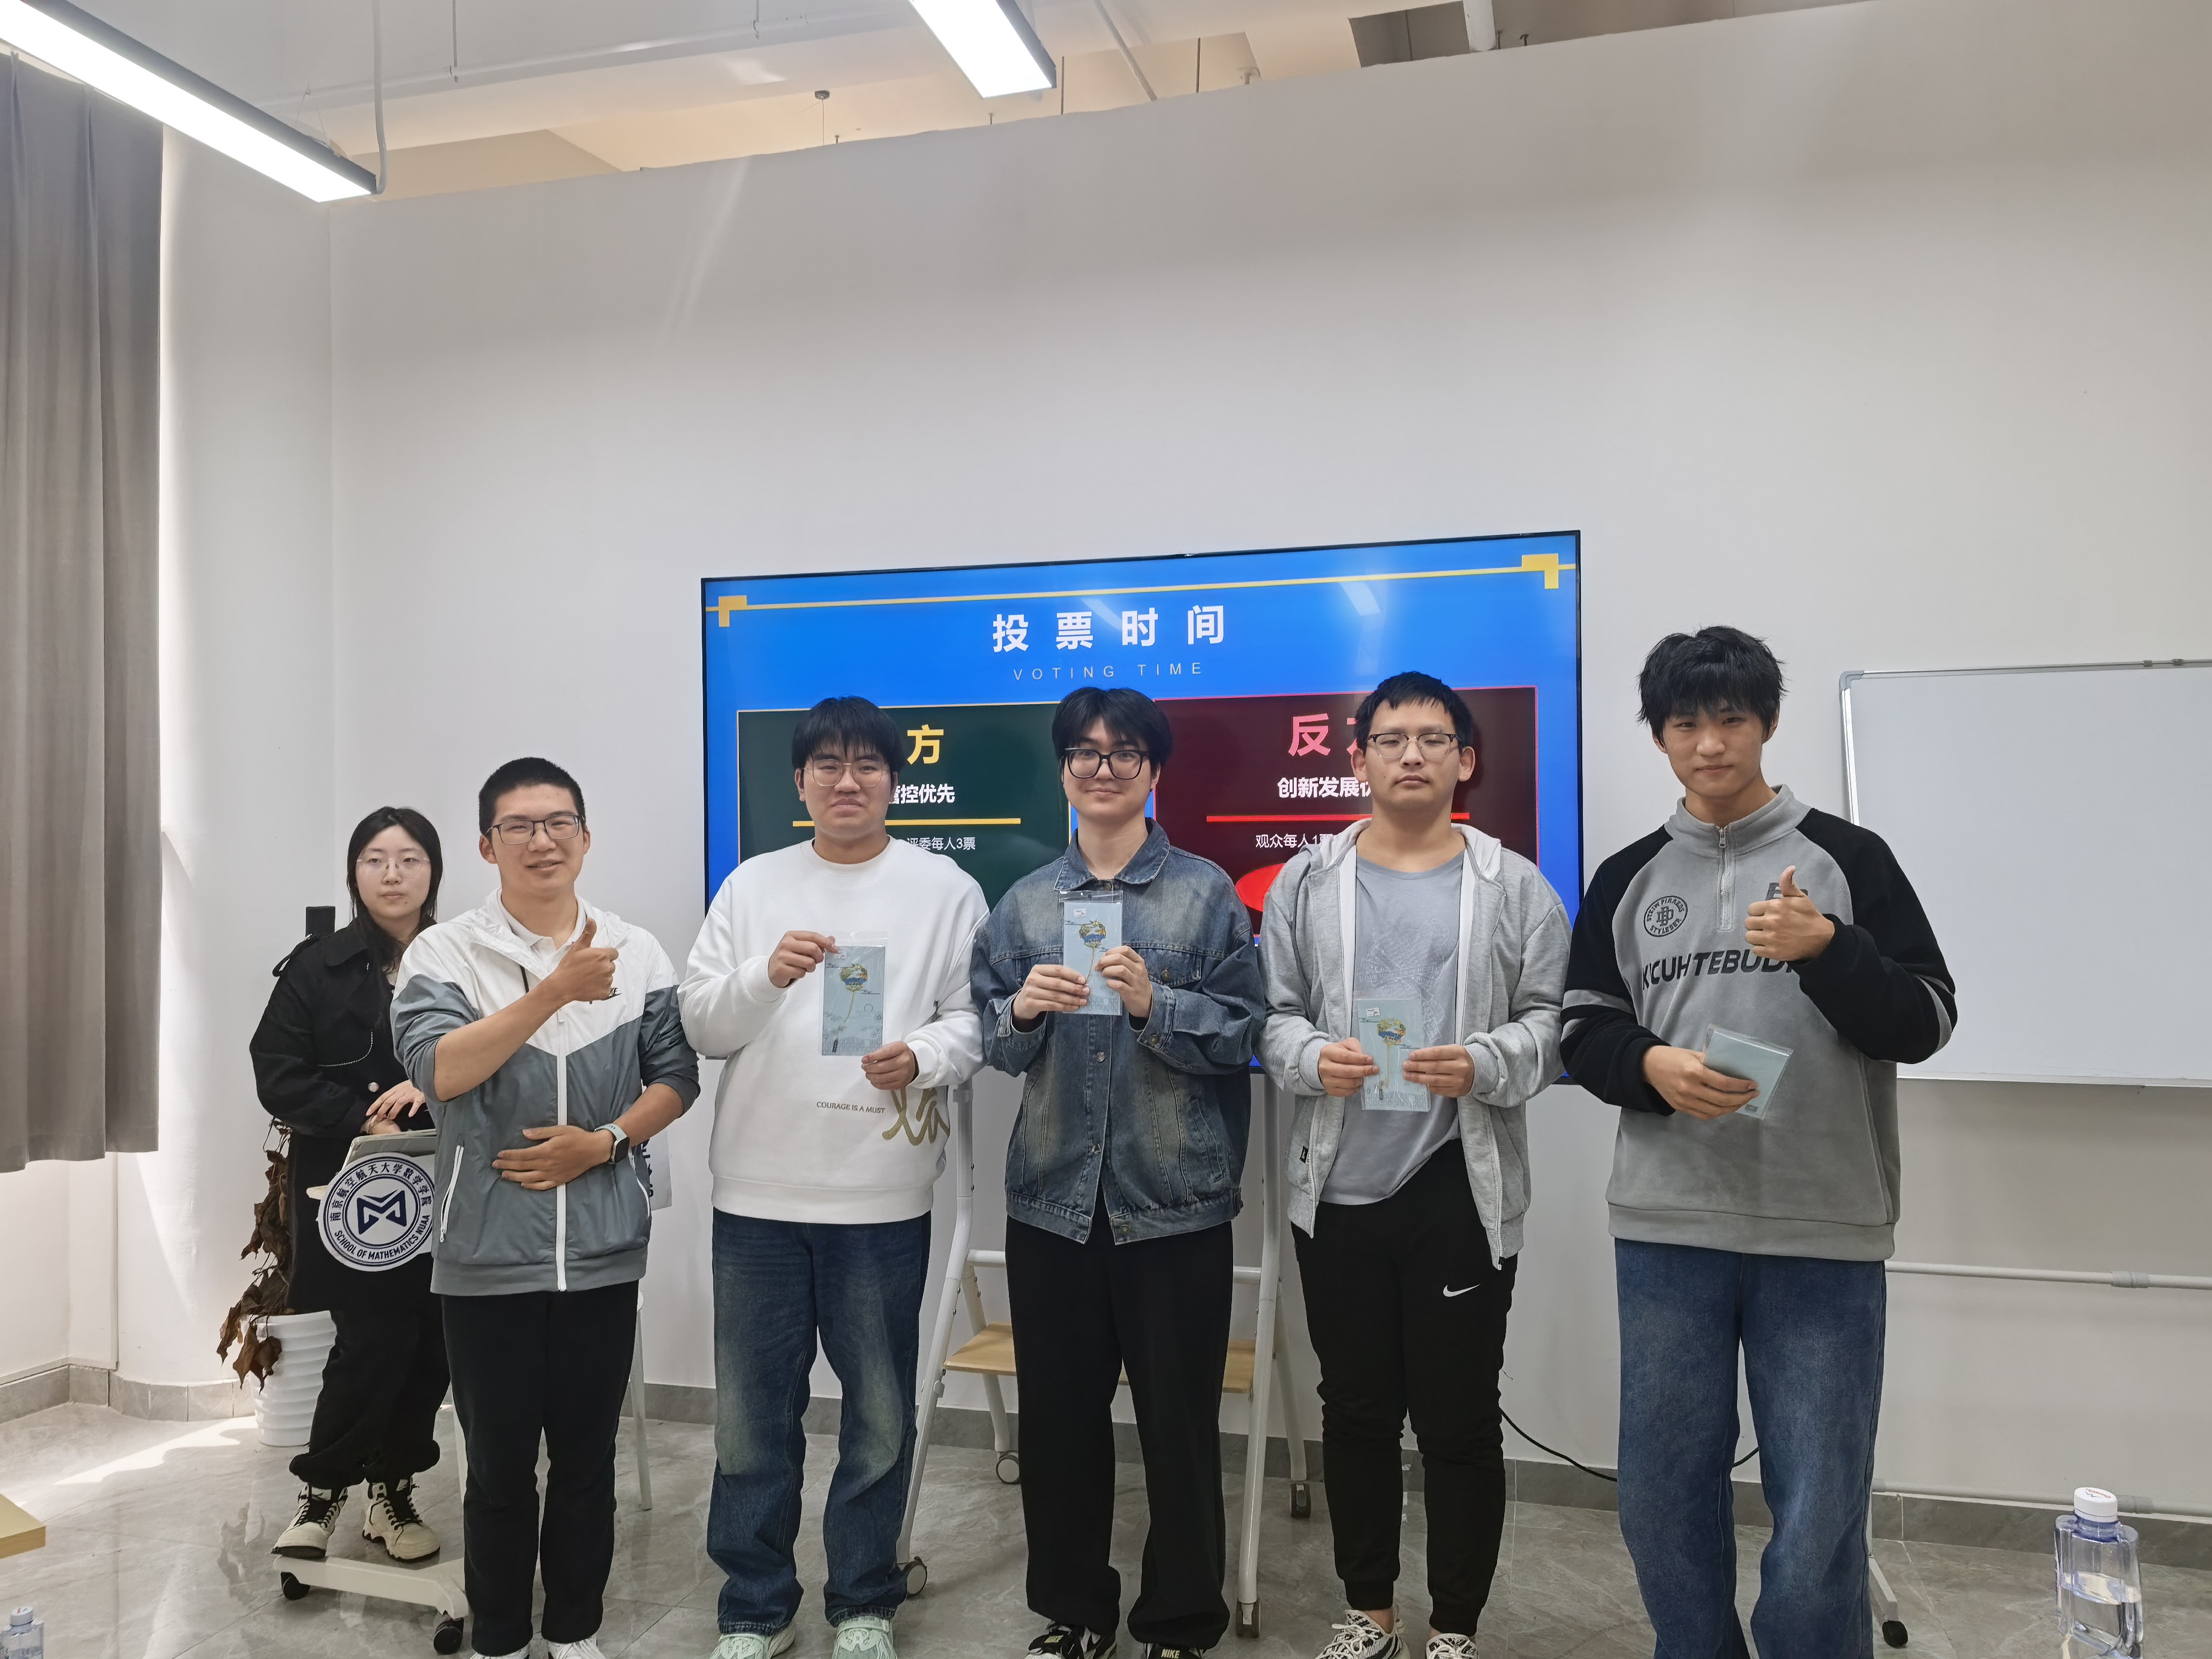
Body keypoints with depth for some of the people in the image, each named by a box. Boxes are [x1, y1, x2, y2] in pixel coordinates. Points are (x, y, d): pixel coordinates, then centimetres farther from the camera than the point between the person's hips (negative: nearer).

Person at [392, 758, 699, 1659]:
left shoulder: (637, 953, 2)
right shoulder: (444, 953, -5)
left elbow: (676, 1077, 5)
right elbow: (438, 1070, -20)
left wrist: (602, 1143, -12)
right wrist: (556, 991, -29)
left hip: (603, 1252, 2)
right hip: (486, 1256, -2)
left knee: (587, 1460, 14)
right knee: (499, 1468, 11)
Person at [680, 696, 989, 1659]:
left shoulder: (945, 889, 2)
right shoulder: (752, 886, 7)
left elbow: (974, 1018, 0)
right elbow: (700, 1024, 4)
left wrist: (921, 1058, -20)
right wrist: (765, 974, -14)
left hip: (883, 1195, -1)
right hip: (758, 1192, 2)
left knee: (879, 1412, 11)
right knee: (752, 1413, 11)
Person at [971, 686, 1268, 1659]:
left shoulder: (1207, 893, 0)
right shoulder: (1025, 903, 9)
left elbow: (1241, 1031, -5)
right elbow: (988, 1038, 7)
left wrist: (1155, 1004, -20)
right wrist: (1025, 1009, -14)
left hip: (1176, 1203, -3)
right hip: (1052, 1197, 3)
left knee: (1179, 1422, 7)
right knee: (1058, 1414, 13)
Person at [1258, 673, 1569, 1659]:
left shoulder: (1516, 888, 2)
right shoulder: (1305, 885, 6)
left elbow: (1550, 1023, -2)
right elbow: (1271, 1014, 5)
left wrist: (1480, 1065, -19)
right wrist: (1313, 1058, -15)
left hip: (1463, 1191, -2)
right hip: (1338, 1189, 2)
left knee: (1458, 1418, 7)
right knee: (1356, 1410, 14)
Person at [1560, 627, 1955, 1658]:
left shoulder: (1848, 858, 2)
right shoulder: (1627, 879, 9)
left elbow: (1924, 1024, -1)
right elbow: (1585, 1035, 9)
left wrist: (1826, 948, -18)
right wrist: (1652, 1067, -11)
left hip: (1824, 1237, -2)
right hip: (1666, 1234, 3)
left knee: (1817, 1522, 0)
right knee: (1663, 1502, 11)